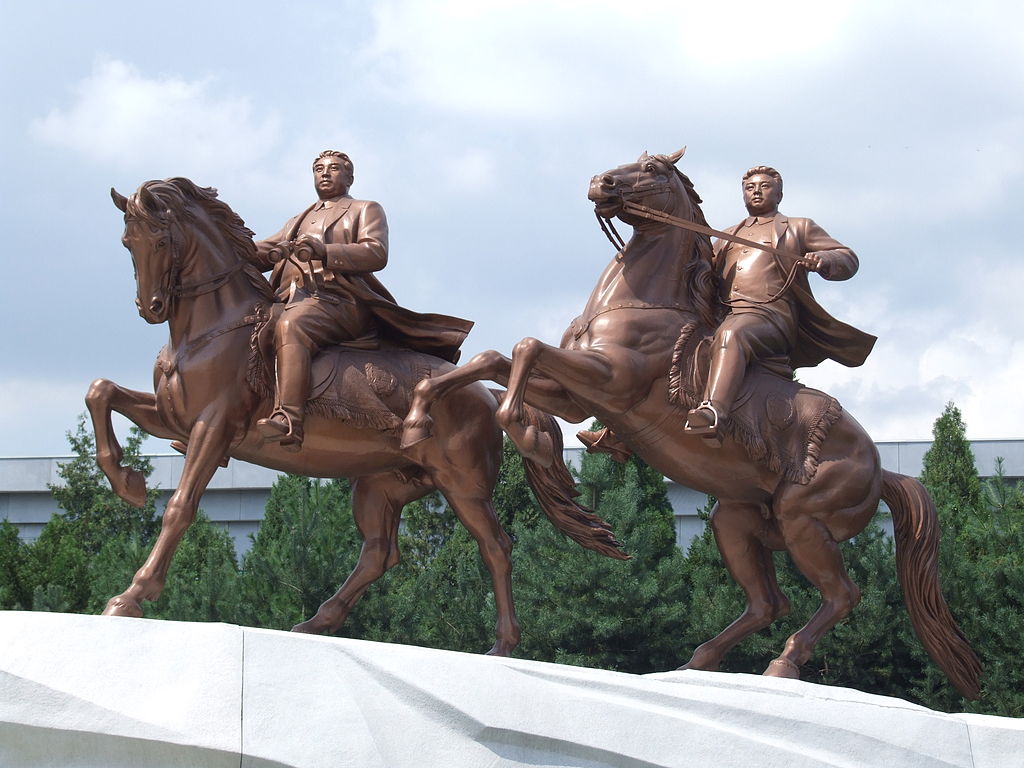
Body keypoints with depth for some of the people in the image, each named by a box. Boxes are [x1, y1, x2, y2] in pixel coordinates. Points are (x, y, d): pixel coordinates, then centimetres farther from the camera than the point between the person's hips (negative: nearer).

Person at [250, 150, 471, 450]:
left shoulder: (366, 211, 20)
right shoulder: (297, 222, 39)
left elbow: (376, 253, -1)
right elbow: (262, 253, 27)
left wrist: (323, 251, -18)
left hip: (337, 301, -8)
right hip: (287, 302, 8)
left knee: (291, 325, -38)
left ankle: (288, 420, -57)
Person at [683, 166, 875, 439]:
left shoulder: (800, 228, 25)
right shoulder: (727, 238, 38)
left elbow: (848, 259, 19)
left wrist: (823, 260, -5)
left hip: (770, 316, -8)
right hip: (723, 318, 8)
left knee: (731, 335, -40)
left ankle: (714, 410, -62)